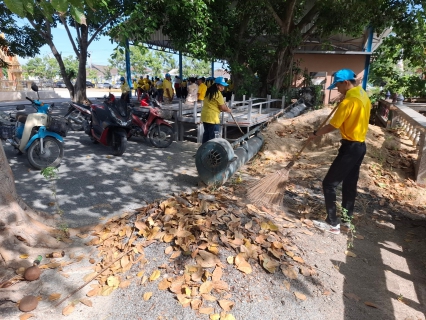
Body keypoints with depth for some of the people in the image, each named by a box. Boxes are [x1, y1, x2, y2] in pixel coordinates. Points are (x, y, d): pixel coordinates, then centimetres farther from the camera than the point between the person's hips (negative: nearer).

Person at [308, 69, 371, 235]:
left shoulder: (348, 101, -20)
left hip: (350, 147, -10)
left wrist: (315, 134, -4)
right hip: (360, 145, 10)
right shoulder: (364, 96, 9)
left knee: (329, 184, -3)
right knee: (350, 183, 18)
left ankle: (333, 224, 3)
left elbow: (332, 126, -17)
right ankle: (347, 218, 30)